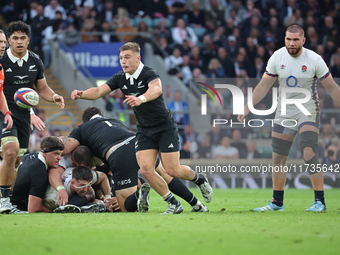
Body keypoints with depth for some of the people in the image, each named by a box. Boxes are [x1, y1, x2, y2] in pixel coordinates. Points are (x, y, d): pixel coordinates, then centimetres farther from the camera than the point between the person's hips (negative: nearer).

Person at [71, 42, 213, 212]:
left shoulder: (149, 74, -21)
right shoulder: (120, 78, -1)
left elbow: (156, 89, -43)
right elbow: (99, 91, -9)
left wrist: (141, 99, -64)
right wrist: (81, 94, -30)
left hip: (165, 128, -6)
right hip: (144, 131, 6)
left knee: (172, 171, -8)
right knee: (146, 169, -12)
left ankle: (199, 179, 25)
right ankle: (173, 204, 2)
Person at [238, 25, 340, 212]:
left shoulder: (314, 59, -11)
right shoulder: (277, 57, -3)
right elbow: (264, 85, 4)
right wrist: (247, 107, -1)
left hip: (308, 111, -4)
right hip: (284, 111, 4)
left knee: (309, 153, -20)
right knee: (278, 157, 4)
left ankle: (320, 201, -16)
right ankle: (277, 202, 17)